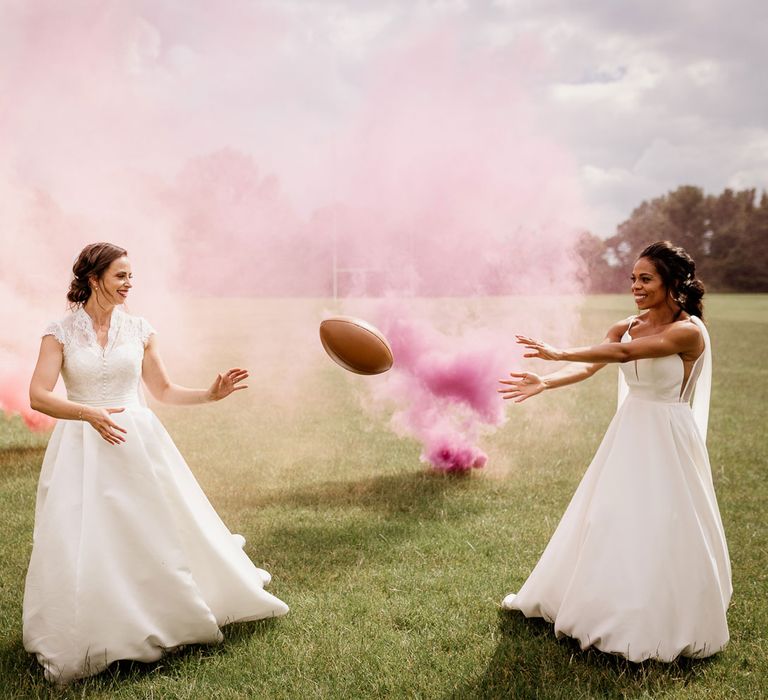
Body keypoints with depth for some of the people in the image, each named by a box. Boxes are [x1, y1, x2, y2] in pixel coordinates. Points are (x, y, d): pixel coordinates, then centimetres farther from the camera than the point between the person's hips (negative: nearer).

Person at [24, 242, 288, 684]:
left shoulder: (139, 330, 4)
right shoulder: (60, 334, -3)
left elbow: (164, 390, 12)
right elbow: (38, 396, -12)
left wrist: (211, 394, -1)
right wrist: (89, 413, -27)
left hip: (139, 445, 2)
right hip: (82, 450, -2)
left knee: (166, 533, 7)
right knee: (81, 547, -2)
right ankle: (82, 642, 18)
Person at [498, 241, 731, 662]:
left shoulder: (688, 331, -18)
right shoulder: (627, 326, 3)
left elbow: (624, 353, -30)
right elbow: (589, 366, -7)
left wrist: (559, 353, -33)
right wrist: (543, 384, -24)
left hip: (666, 438, -6)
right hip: (628, 432, 7)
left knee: (658, 530, 2)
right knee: (605, 522, 14)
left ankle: (663, 625, 22)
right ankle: (603, 606, 32)